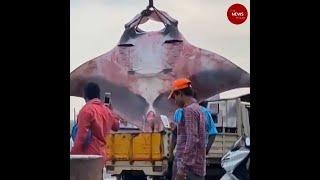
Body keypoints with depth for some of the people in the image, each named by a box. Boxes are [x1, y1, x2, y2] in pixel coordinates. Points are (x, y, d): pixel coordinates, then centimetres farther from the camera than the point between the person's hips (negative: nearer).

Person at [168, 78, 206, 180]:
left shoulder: (189, 110, -11)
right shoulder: (197, 109, 18)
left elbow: (192, 140, -19)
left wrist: (182, 167, -22)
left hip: (189, 166, -9)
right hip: (197, 167, 9)